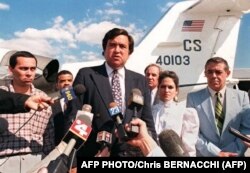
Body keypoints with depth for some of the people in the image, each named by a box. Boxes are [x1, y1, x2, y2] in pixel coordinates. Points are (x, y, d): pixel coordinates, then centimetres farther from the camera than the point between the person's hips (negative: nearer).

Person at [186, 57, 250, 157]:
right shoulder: (193, 98, -4)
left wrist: (233, 151, -13)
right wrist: (216, 152, -16)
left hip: (233, 154, 1)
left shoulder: (242, 96, 2)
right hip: (205, 154, 0)